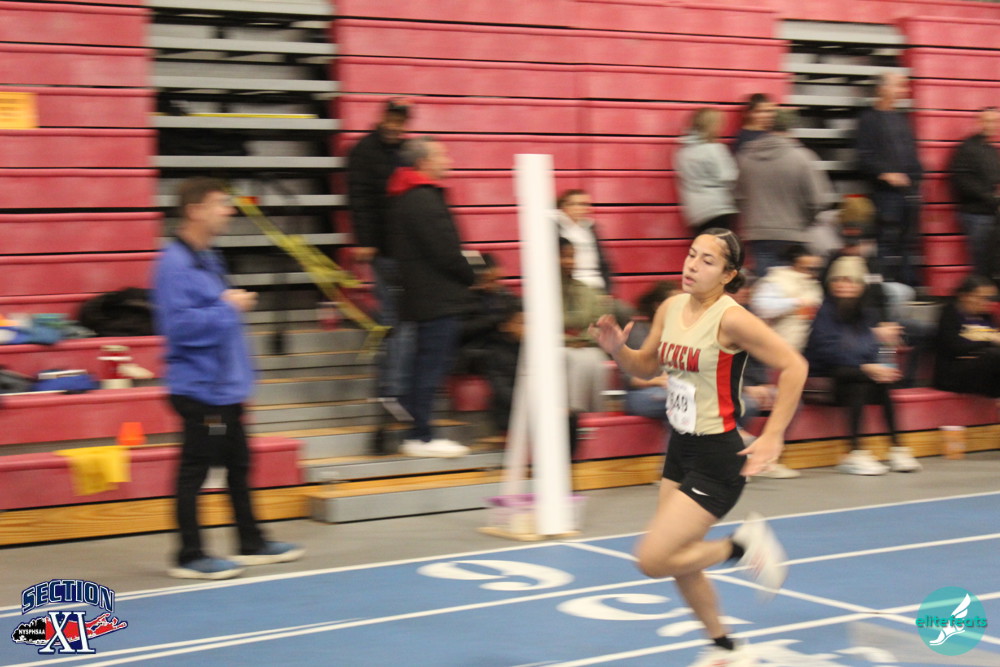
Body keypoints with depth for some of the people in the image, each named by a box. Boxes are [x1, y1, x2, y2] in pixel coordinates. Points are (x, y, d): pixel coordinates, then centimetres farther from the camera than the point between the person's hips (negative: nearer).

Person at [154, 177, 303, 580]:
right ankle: (190, 557, 6)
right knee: (194, 470, -2)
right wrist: (227, 309, -19)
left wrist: (234, 305, 10)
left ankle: (252, 544, 27)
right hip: (199, 387, -10)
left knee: (238, 464, 17)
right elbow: (178, 324, -25)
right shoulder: (174, 264, -17)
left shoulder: (208, 259, 14)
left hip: (225, 386, 10)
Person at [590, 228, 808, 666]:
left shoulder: (730, 318, -19)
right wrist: (617, 349, -5)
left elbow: (793, 366, -18)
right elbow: (646, 367, 16)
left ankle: (742, 546, 9)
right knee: (679, 561, 16)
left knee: (653, 560, -12)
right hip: (680, 448, 8)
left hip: (717, 457, -8)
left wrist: (772, 437, -18)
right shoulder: (670, 309, 2)